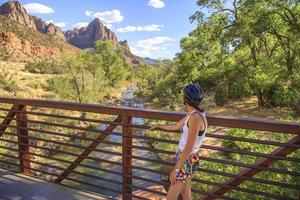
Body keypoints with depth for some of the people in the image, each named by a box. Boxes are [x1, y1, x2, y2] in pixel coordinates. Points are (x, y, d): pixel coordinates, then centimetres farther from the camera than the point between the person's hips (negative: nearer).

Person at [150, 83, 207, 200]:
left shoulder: (195, 117, -26)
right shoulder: (192, 114, 3)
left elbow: (188, 148, -25)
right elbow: (176, 127, 20)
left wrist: (176, 169, -19)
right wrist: (159, 126, 33)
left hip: (187, 162, -8)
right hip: (185, 159, 9)